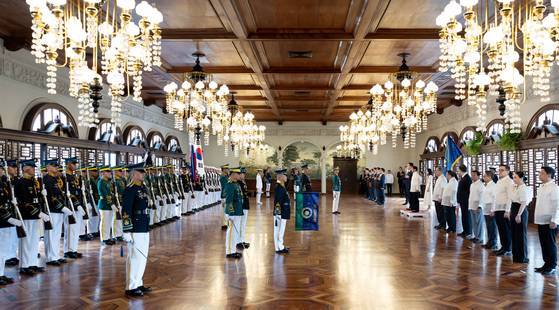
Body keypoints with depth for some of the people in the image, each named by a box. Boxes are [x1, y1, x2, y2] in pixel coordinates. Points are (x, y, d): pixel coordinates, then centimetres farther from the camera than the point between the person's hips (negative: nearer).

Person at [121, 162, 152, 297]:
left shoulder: (143, 188, 13)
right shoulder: (130, 189, -13)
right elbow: (126, 212, -17)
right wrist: (127, 231, -20)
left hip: (144, 229, 9)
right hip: (135, 230, -9)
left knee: (142, 257, 15)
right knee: (134, 257, -1)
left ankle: (138, 284, 26)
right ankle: (131, 287, 9)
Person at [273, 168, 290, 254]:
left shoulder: (282, 187, 11)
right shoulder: (278, 188, -19)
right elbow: (277, 202, -22)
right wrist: (278, 214, -22)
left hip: (283, 214, 10)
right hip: (280, 214, -10)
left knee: (281, 231, 17)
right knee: (279, 231, -1)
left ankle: (280, 246, 26)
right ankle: (279, 248, 6)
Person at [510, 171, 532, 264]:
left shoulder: (523, 188, -15)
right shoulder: (516, 187, 13)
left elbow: (523, 203, -20)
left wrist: (519, 215, -22)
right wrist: (511, 213, 16)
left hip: (520, 211, -9)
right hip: (514, 211, 9)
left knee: (521, 234, 0)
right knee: (514, 234, 13)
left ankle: (523, 257, 10)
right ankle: (516, 255, 22)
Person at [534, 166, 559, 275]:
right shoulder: (541, 187, 13)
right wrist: (537, 218, 17)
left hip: (549, 222, -8)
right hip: (541, 221, 8)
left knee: (550, 244, 1)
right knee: (543, 244, 12)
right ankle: (546, 264, 22)